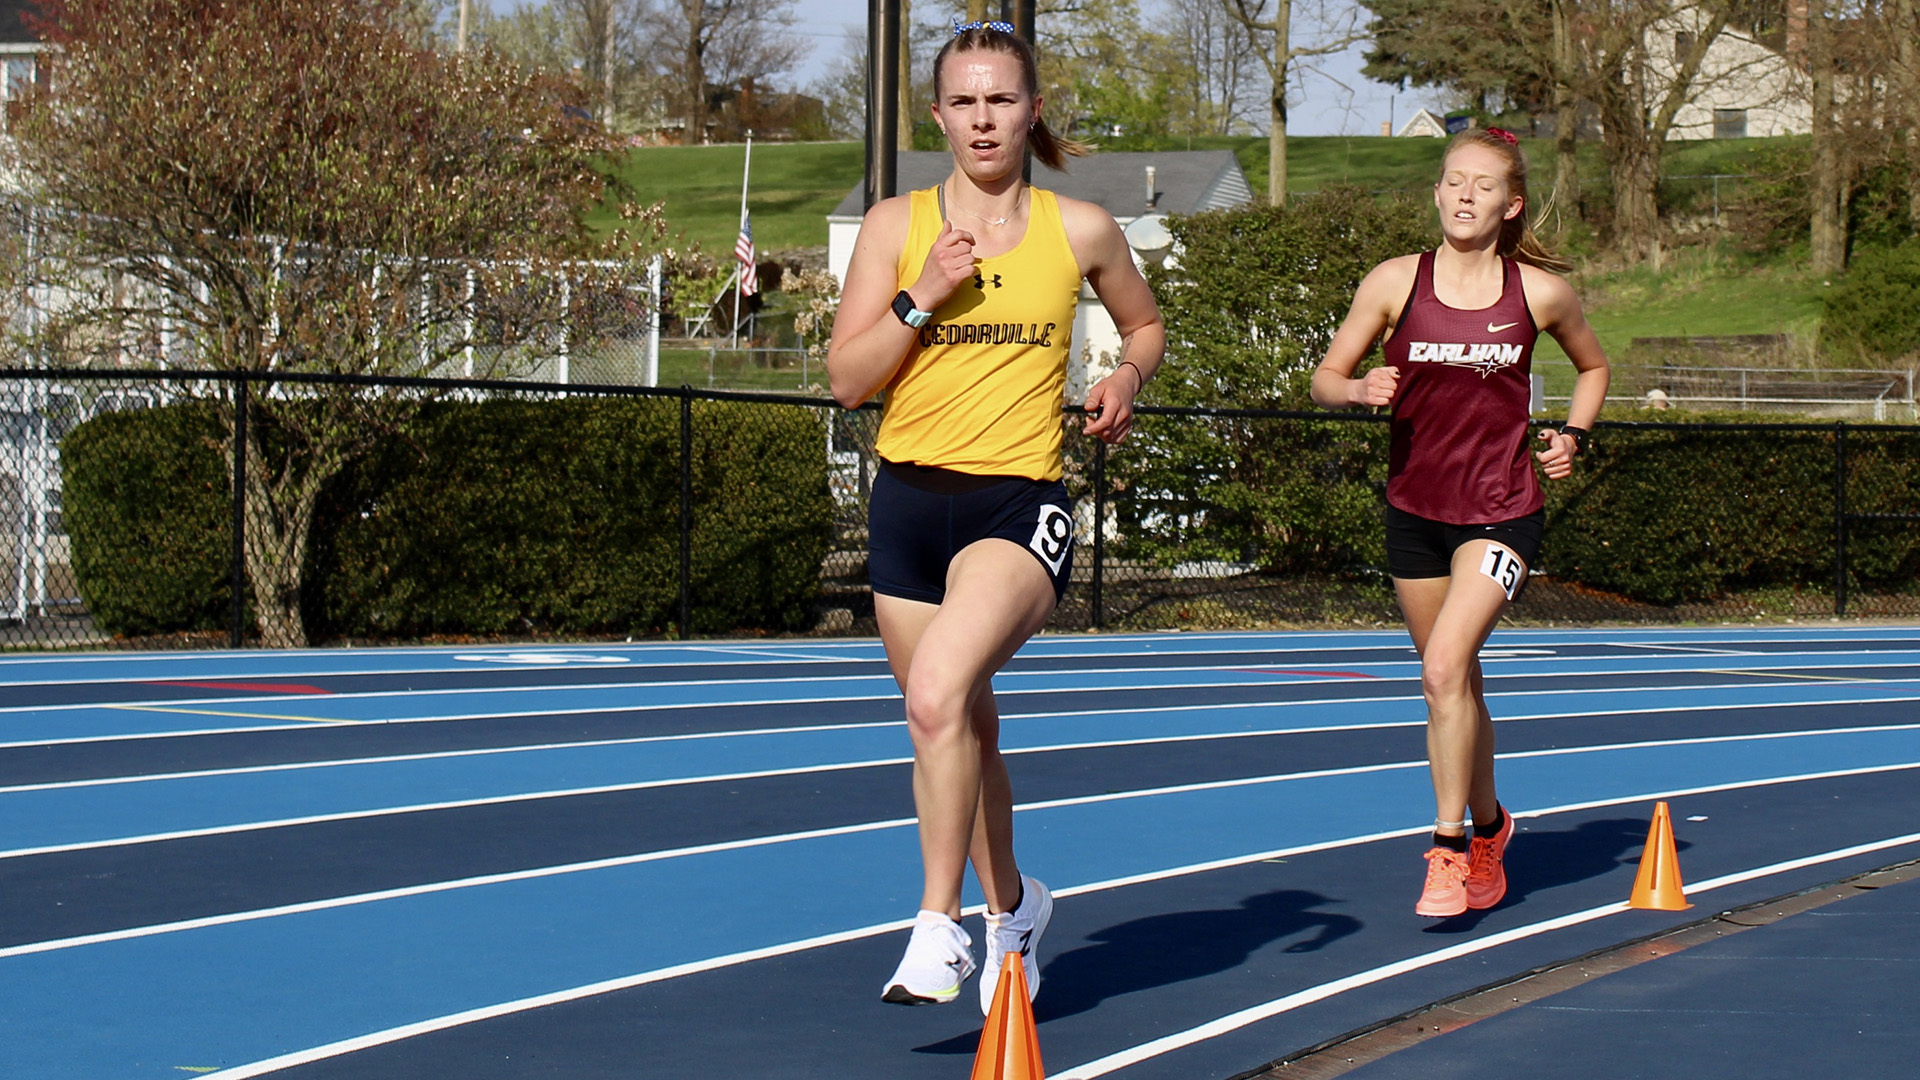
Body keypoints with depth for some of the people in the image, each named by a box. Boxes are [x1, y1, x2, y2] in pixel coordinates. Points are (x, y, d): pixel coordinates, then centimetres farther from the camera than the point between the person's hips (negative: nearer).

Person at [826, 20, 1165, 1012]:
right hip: (910, 495, 3)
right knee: (967, 727, 15)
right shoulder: (897, 224, 4)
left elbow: (1145, 323, 21)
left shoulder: (1080, 231, 3)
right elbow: (846, 379, 0)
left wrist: (1127, 376, 1)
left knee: (937, 695, -28)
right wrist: (924, 298, -12)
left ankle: (938, 929, -20)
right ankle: (1010, 906, 40)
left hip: (1021, 503, -3)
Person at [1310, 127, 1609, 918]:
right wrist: (1361, 389, -18)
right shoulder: (1395, 283, -4)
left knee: (1445, 666, -20)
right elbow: (1325, 377, 3)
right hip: (1414, 507, 3)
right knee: (1453, 683, 14)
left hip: (1503, 509, -2)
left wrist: (1573, 435, 1)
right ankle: (1488, 828, 37)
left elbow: (1593, 367, 17)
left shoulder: (1541, 292, -3)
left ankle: (1449, 849, -10)